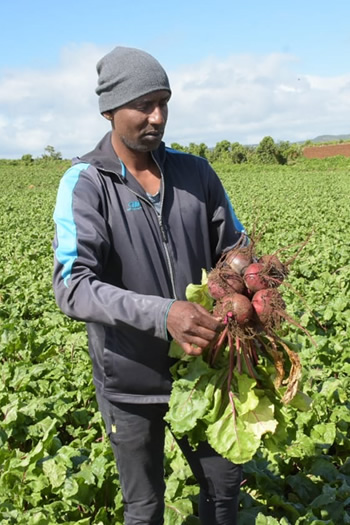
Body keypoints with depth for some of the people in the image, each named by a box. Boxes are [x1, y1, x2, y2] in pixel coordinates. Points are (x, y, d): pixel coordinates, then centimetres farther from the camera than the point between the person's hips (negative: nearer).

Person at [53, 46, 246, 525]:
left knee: (224, 482, 22)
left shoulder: (195, 172, -1)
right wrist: (162, 314, -37)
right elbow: (72, 287, -23)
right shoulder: (85, 184, -13)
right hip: (130, 379, -3)